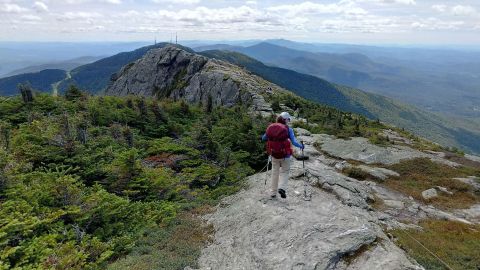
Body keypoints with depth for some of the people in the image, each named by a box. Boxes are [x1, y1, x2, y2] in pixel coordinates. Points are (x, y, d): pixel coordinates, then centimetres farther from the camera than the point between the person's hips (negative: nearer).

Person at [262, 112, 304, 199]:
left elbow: (263, 138, 9)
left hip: (274, 155, 3)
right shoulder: (288, 129, -11)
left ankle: (273, 193, 22)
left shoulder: (271, 127, -1)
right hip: (285, 155, -3)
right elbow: (294, 142, -13)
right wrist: (301, 146, 6)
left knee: (275, 173, 17)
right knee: (284, 172, 15)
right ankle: (282, 188, -7)